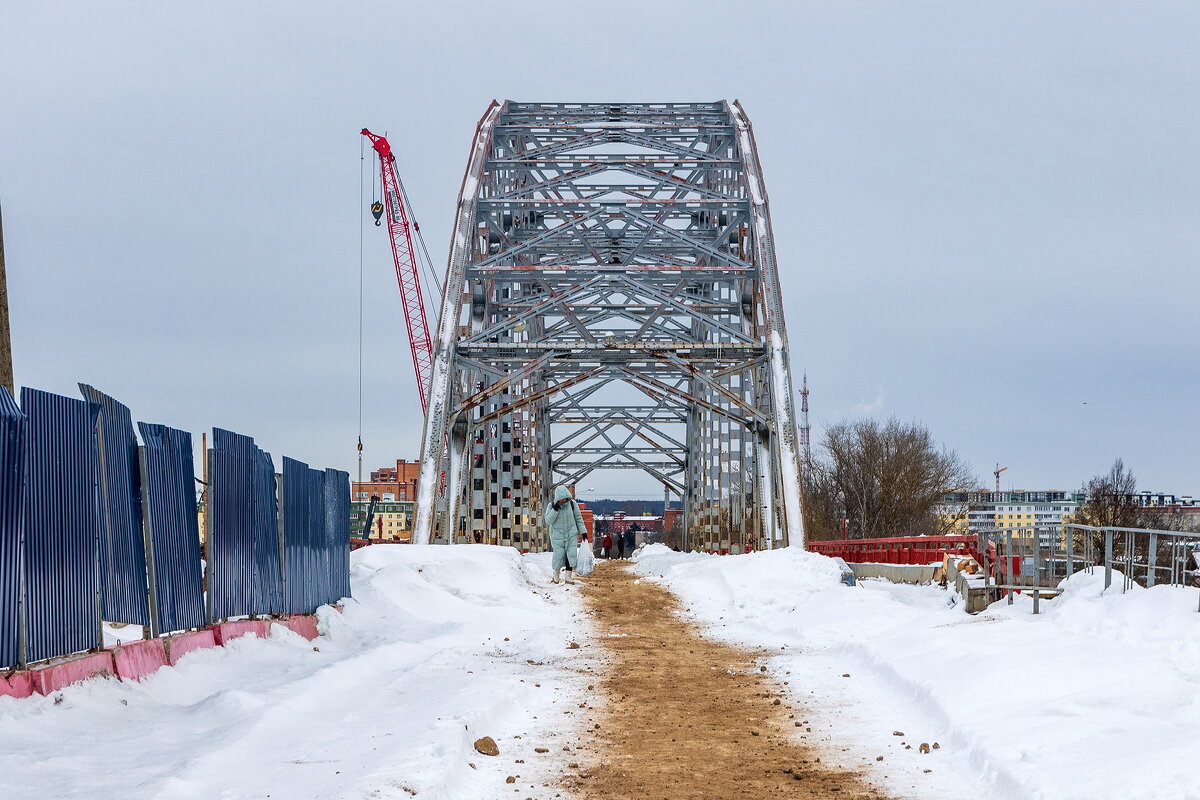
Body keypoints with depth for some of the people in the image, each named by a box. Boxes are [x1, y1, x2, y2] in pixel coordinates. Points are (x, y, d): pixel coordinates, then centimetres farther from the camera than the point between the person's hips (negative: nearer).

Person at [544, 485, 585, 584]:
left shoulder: (572, 504, -6)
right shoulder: (552, 506, -10)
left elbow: (578, 518, 5)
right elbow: (548, 521, -15)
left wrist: (583, 531, 5)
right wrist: (555, 509, -26)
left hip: (571, 535, 1)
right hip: (557, 535, -1)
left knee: (571, 554, -6)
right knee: (558, 555, -3)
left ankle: (569, 576, 2)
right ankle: (555, 576, 19)